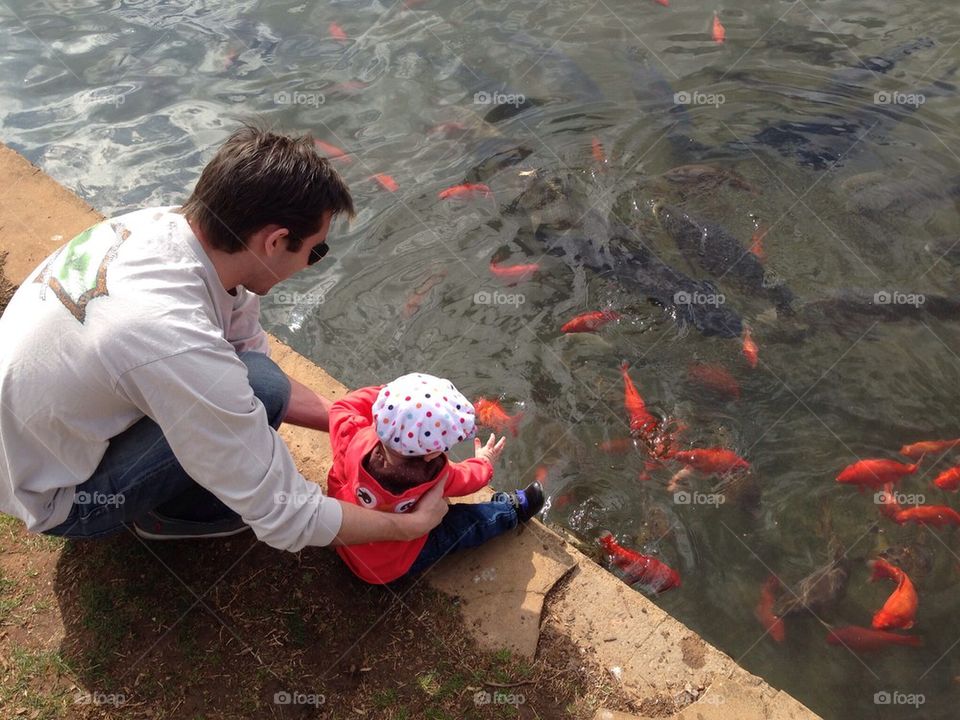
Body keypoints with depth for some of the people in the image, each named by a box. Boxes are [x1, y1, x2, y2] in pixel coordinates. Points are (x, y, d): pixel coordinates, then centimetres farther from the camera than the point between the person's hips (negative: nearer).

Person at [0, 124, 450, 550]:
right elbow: (286, 520, -28)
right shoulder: (178, 343, -38)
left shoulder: (163, 223, -15)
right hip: (54, 502, -7)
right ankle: (155, 516, 3)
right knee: (261, 391, -23)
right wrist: (414, 524, -15)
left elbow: (249, 355, 0)